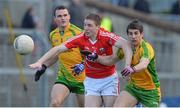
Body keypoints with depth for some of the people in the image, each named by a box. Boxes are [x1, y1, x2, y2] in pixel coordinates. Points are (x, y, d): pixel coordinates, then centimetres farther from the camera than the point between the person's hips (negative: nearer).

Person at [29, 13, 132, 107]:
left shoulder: (106, 36, -20)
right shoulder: (80, 38, -11)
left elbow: (124, 44, -35)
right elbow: (58, 49, -10)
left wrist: (127, 65, -49)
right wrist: (40, 62, -17)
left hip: (109, 79, -2)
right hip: (91, 81, 2)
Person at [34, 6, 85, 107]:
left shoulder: (77, 32, -13)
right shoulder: (53, 35, 5)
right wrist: (44, 66, 14)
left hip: (81, 78, -4)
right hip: (63, 77, 4)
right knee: (54, 103, -18)